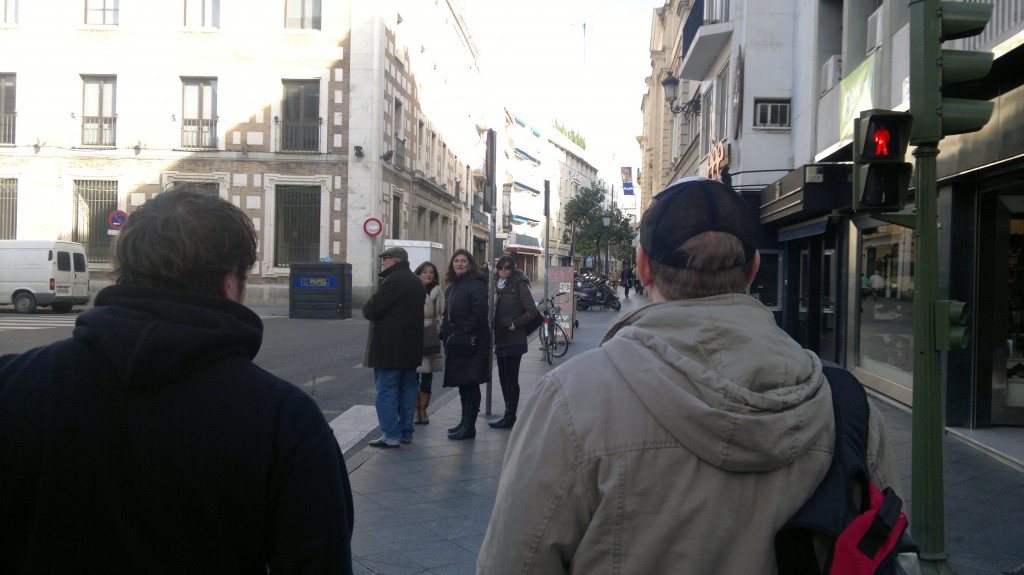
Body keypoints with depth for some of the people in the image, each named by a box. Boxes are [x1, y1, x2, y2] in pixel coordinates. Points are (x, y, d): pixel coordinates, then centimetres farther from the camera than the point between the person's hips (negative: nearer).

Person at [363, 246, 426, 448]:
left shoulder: (394, 280, -16)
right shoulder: (416, 282, 16)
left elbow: (370, 310, -19)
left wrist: (367, 307, 4)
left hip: (390, 346, -9)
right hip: (411, 346, 10)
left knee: (386, 390, -5)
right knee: (407, 389, 13)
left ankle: (390, 436, -5)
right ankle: (406, 432, 18)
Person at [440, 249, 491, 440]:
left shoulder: (476, 285, -11)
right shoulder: (451, 287, 16)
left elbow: (479, 313, -19)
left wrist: (461, 334, -20)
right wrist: (445, 333, 8)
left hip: (470, 343, -9)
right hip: (456, 343, 9)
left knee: (469, 384, -4)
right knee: (462, 384, 15)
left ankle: (469, 427, 2)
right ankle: (465, 422, 24)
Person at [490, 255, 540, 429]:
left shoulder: (519, 285, -9)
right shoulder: (499, 286, 13)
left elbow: (532, 312, -13)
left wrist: (514, 324, -13)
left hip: (514, 340, -8)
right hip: (501, 339, 8)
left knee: (511, 379, -3)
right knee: (503, 378, 11)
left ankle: (510, 417, 3)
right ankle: (509, 414, 19)